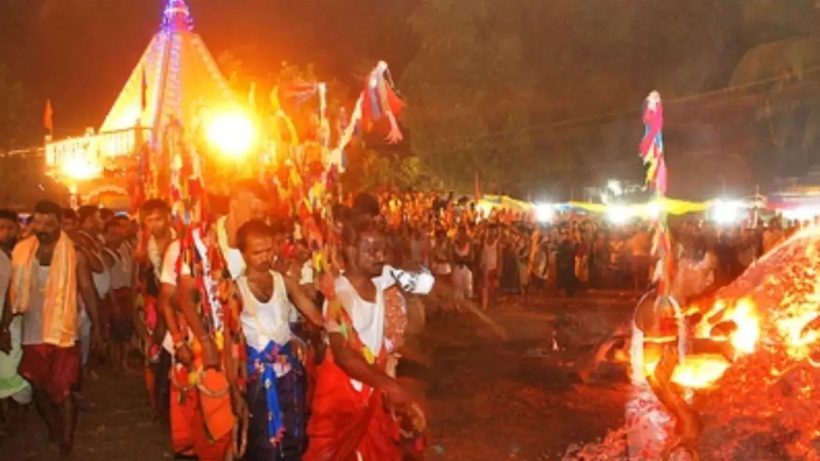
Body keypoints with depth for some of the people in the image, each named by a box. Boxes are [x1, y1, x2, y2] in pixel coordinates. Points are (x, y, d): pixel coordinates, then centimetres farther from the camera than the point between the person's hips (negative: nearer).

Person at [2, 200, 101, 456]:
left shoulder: (74, 254, -8)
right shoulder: (21, 250, 1)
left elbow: (87, 290, -4)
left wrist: (96, 326, -3)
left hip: (62, 332, -4)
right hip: (32, 332, 4)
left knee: (61, 390, 1)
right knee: (38, 387, 15)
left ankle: (66, 442, 14)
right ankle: (54, 429, 37)